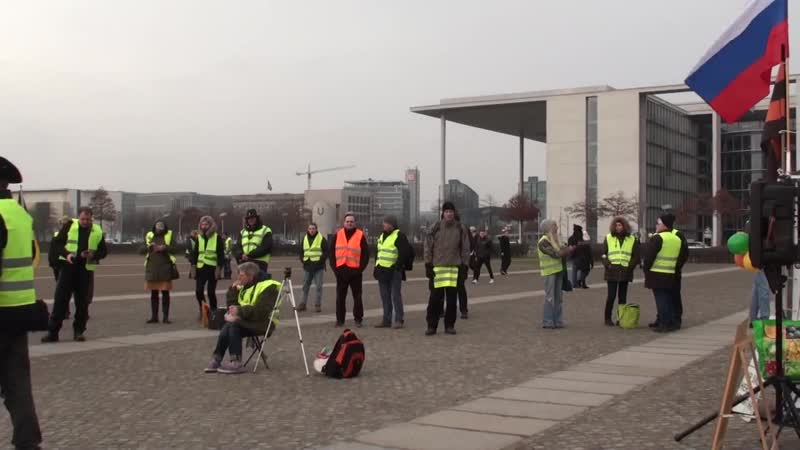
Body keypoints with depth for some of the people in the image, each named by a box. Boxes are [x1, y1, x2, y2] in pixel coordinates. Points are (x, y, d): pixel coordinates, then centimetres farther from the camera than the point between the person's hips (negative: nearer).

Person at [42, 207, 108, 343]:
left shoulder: (98, 231, 5)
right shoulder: (69, 226, -1)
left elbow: (103, 251, 9)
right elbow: (57, 243, 1)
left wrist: (93, 255, -12)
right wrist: (66, 254, -17)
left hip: (86, 270, 2)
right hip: (68, 268, -1)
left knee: (82, 302, 5)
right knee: (60, 300, -2)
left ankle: (79, 331, 16)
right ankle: (53, 332, 2)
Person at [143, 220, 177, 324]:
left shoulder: (169, 235, 3)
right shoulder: (149, 236, 11)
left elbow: (174, 249, -5)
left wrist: (165, 248, -20)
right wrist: (148, 247, -9)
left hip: (165, 268, -3)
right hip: (152, 267, 3)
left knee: (165, 293, 0)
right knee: (153, 293, 8)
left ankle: (166, 317, 6)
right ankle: (154, 316, 15)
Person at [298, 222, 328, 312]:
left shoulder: (322, 239, -2)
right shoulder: (304, 239, 12)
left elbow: (326, 252, -4)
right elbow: (301, 252, 19)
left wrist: (321, 261, -14)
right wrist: (303, 260, 3)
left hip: (318, 267, -4)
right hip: (307, 267, 4)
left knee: (319, 286, -3)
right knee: (305, 286, 7)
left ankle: (318, 304, 3)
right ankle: (303, 303, 13)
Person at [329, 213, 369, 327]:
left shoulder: (360, 236, 1)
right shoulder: (338, 235, 9)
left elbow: (365, 254, 0)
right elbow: (332, 252, 10)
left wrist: (361, 268, -8)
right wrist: (334, 267, 0)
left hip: (355, 271, -2)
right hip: (341, 271, 3)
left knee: (357, 297, 2)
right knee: (340, 297, 6)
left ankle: (358, 319, 9)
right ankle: (340, 320, 13)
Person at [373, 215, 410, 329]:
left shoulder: (399, 236, -10)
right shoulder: (382, 236, 16)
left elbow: (406, 251, -16)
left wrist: (398, 265, -18)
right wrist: (377, 267, 16)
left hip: (394, 271, -8)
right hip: (382, 271, 8)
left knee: (396, 296, -6)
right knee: (385, 297, 10)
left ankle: (399, 320, -1)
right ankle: (387, 320, 16)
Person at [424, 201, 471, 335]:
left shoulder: (460, 229, 4)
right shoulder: (435, 228, 1)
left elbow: (465, 249, 7)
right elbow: (428, 247, 3)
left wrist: (464, 265, 1)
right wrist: (428, 265, -2)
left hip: (454, 268, 1)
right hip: (437, 267, -1)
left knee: (452, 298, 4)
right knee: (435, 298, -1)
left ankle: (450, 325, 14)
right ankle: (431, 325, 7)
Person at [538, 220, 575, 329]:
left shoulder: (554, 240, 16)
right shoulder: (543, 241, -12)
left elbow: (561, 251, 11)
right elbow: (554, 254, -19)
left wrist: (568, 249, -7)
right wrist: (569, 250, -15)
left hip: (558, 270, 8)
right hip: (549, 272, -8)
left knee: (558, 297, 10)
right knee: (550, 297, -6)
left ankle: (557, 320, 16)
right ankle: (547, 321, 0)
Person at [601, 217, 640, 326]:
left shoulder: (632, 239, 6)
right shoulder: (608, 238, 5)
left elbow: (636, 256, 5)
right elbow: (603, 254, 5)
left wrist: (630, 267, -7)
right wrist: (607, 265, -10)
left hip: (625, 272, 1)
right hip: (612, 272, -1)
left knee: (623, 296, 7)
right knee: (611, 296, -3)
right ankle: (607, 318, 7)